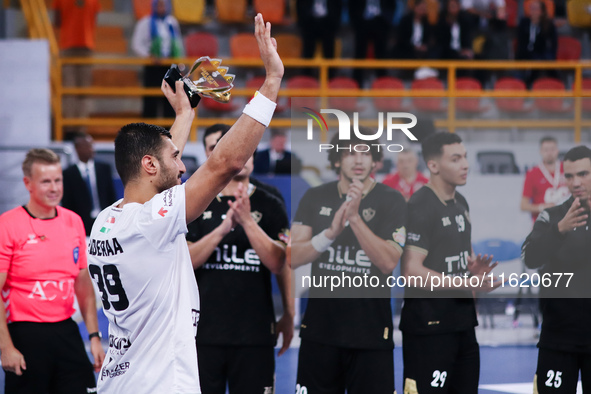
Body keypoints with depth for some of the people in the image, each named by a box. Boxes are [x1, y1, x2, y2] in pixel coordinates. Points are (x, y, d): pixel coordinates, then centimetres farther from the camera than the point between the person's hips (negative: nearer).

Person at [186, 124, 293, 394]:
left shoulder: (269, 206, 5)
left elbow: (278, 263, -4)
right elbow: (183, 260, -7)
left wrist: (248, 222, -16)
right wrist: (224, 227, -18)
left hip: (255, 333, 0)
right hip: (203, 331, 0)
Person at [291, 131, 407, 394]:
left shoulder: (391, 201, -3)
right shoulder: (315, 198, 5)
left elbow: (389, 263, -15)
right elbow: (293, 258, -3)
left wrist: (354, 217, -23)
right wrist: (331, 232, -19)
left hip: (371, 330, -3)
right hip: (320, 325, 3)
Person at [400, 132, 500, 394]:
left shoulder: (460, 203, 12)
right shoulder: (420, 207, -16)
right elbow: (412, 271, -23)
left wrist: (475, 267, 4)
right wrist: (466, 283, -25)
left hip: (462, 321, 9)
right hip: (428, 325, -9)